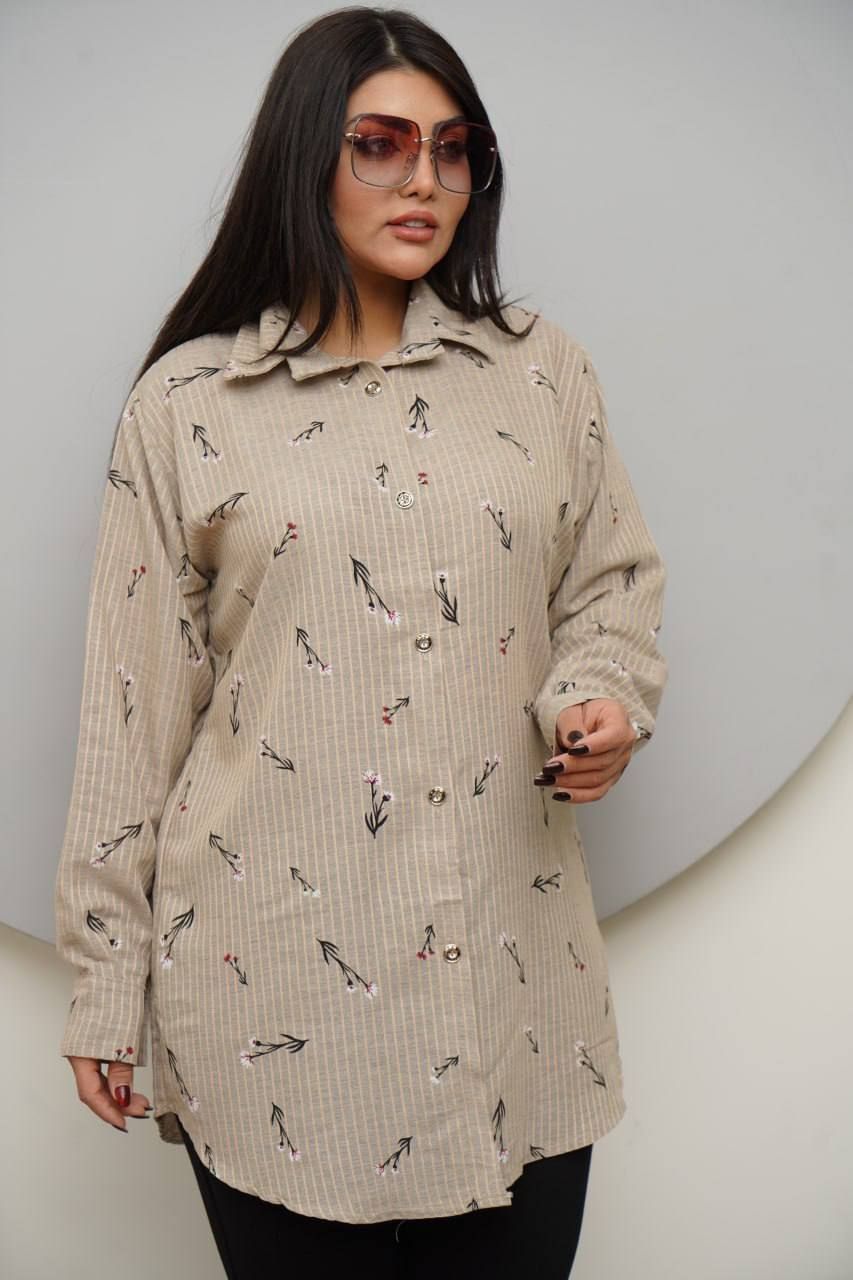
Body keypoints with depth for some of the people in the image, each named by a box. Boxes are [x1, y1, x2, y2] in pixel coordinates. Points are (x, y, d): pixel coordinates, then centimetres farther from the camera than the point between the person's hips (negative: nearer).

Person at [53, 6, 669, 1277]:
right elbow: (134, 704, 2)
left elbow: (615, 588, 16)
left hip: (512, 982, 2)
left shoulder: (545, 374, 7)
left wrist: (604, 700, -8)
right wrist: (106, 986, 3)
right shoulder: (187, 402, 1)